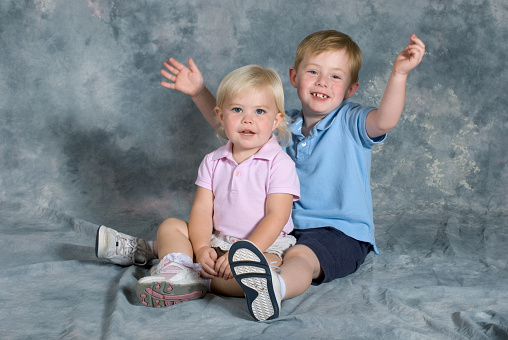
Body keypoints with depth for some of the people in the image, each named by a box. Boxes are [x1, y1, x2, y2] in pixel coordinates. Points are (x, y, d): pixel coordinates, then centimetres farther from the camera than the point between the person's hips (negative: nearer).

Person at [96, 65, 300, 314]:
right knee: (170, 226, -2)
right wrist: (201, 249, -21)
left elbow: (277, 217, -18)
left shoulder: (279, 163, -11)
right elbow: (202, 210, -2)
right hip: (217, 241, 5)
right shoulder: (213, 162, 4)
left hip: (264, 245, -5)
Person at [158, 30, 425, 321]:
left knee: (301, 255, -40)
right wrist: (199, 92, 11)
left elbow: (384, 121, -26)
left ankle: (275, 286, -66)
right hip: (289, 228, 9)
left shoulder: (351, 122, -4)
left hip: (342, 233, -9)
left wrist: (399, 73, -40)